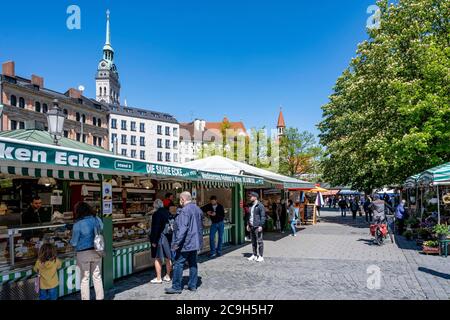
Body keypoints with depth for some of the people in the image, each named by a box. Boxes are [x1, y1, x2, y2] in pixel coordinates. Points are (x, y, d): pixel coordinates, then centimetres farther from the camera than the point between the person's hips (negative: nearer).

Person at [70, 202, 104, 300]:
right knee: (97, 276, 16)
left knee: (85, 278, 12)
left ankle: (85, 298, 22)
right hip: (97, 252, 4)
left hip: (83, 253, -4)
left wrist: (71, 241, 12)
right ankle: (100, 297, 25)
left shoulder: (78, 224, -16)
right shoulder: (97, 219, -5)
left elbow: (74, 243, -10)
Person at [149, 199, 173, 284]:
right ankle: (168, 276, 25)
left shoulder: (156, 214, -15)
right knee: (168, 258, 13)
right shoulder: (168, 213, 4)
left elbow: (155, 228, -18)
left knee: (157, 259, 3)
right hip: (168, 238, 7)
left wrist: (153, 241, -13)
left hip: (160, 239, -7)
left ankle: (158, 279, 8)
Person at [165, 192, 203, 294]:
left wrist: (177, 243, -21)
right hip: (195, 243, 9)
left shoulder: (185, 210, -17)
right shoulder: (198, 209, 11)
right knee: (193, 264, 13)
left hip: (185, 243, -9)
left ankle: (176, 287, 5)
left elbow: (183, 228, -24)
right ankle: (193, 285, 19)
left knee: (178, 264, 0)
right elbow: (201, 226, 19)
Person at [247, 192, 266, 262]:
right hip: (251, 226, 9)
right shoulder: (251, 206, 16)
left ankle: (261, 256, 2)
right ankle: (254, 255, 22)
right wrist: (248, 224, 18)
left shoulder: (260, 205, -9)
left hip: (257, 226, -8)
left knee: (259, 241, -4)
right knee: (253, 241, 13)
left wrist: (261, 225, -18)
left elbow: (263, 216, -13)